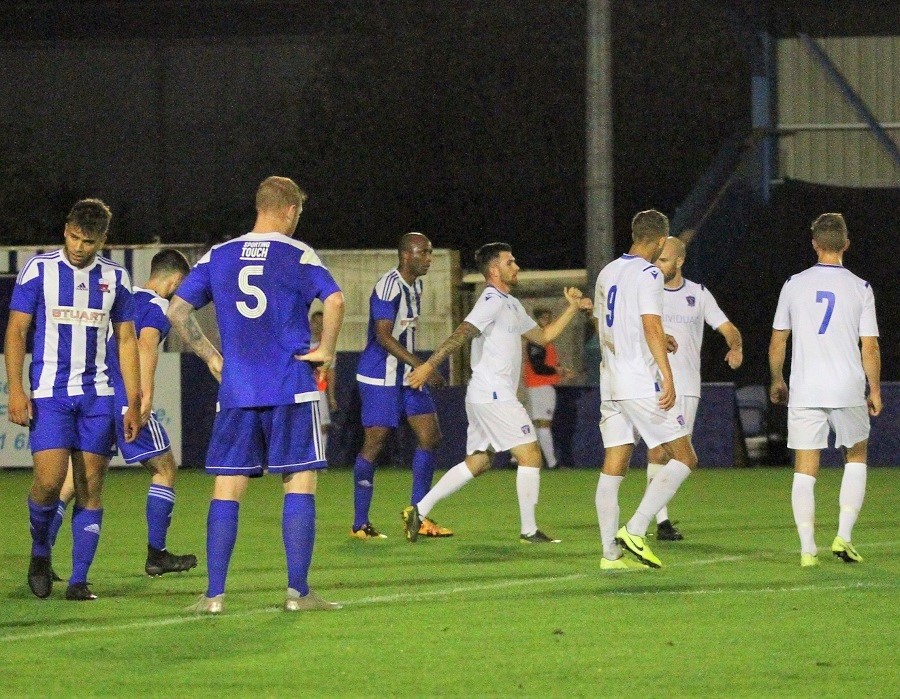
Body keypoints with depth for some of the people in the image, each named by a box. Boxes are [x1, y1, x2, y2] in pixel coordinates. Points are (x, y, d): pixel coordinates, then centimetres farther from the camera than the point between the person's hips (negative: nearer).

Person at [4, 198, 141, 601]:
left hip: (97, 394, 3)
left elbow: (126, 340, 13)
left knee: (91, 487, -1)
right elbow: (16, 331, 1)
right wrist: (15, 390, -9)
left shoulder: (115, 278, 8)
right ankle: (40, 552, 13)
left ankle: (79, 579, 4)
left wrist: (134, 402, 9)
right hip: (49, 393, -3)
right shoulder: (39, 270, 0)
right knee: (49, 480, -15)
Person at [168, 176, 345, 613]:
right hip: (291, 390, -3)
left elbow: (177, 310, 7)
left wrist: (209, 355, 13)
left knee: (226, 490, 6)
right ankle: (297, 591, -2)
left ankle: (214, 594, 1)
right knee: (299, 484, 2)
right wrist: (326, 351, -5)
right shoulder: (298, 256, -2)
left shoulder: (217, 257, 8)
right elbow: (334, 300, -17)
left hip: (236, 392, 3)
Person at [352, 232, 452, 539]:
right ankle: (360, 524, 0)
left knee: (430, 435, 5)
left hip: (407, 375, 9)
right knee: (374, 442, -6)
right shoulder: (389, 286, -18)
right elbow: (383, 335, -24)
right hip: (380, 377, -9)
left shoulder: (415, 286, 12)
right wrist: (421, 366, -27)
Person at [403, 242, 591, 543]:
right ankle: (529, 530, -3)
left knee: (478, 462, 12)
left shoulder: (511, 305, 20)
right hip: (494, 395, -10)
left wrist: (572, 308, 20)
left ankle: (419, 510, 9)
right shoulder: (492, 301, -12)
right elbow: (462, 333, -22)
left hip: (485, 397, 10)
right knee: (530, 456, -6)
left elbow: (543, 336, 28)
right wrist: (430, 364, -31)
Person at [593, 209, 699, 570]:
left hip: (610, 384, 8)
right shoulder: (648, 274, -9)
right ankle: (634, 531, -12)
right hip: (643, 384, -8)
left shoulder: (607, 273, 15)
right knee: (684, 459, -1)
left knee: (613, 467, 6)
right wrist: (667, 376, -22)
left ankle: (611, 553, 2)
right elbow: (652, 326, -19)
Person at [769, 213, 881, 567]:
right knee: (856, 458, 18)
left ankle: (807, 549, -4)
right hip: (848, 390, 0)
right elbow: (870, 347, -1)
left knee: (805, 471, 3)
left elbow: (777, 341, 9)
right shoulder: (860, 288, -2)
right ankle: (843, 536, 6)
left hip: (804, 391, 1)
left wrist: (777, 381, 23)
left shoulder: (794, 285, 2)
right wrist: (875, 390, 10)